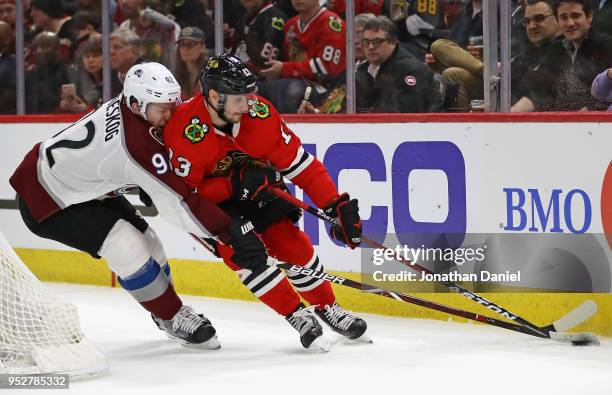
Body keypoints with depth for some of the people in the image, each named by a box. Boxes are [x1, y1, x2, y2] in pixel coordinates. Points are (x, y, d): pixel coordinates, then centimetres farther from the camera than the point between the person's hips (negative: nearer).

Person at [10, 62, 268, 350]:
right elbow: (177, 202, -36)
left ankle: (166, 311, 30)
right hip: (48, 198, -9)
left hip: (86, 184, 9)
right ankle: (173, 319, -2)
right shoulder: (135, 144, -37)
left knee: (145, 240, 10)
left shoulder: (128, 105, -12)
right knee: (129, 249, -19)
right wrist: (233, 232, -36)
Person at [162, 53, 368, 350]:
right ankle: (297, 316, -12)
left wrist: (337, 205, -20)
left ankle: (328, 308, 17)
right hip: (204, 201, -4)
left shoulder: (259, 113, -22)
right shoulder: (184, 131, -32)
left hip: (255, 189, 4)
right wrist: (234, 183, -35)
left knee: (291, 244, -6)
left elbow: (297, 161, -15)